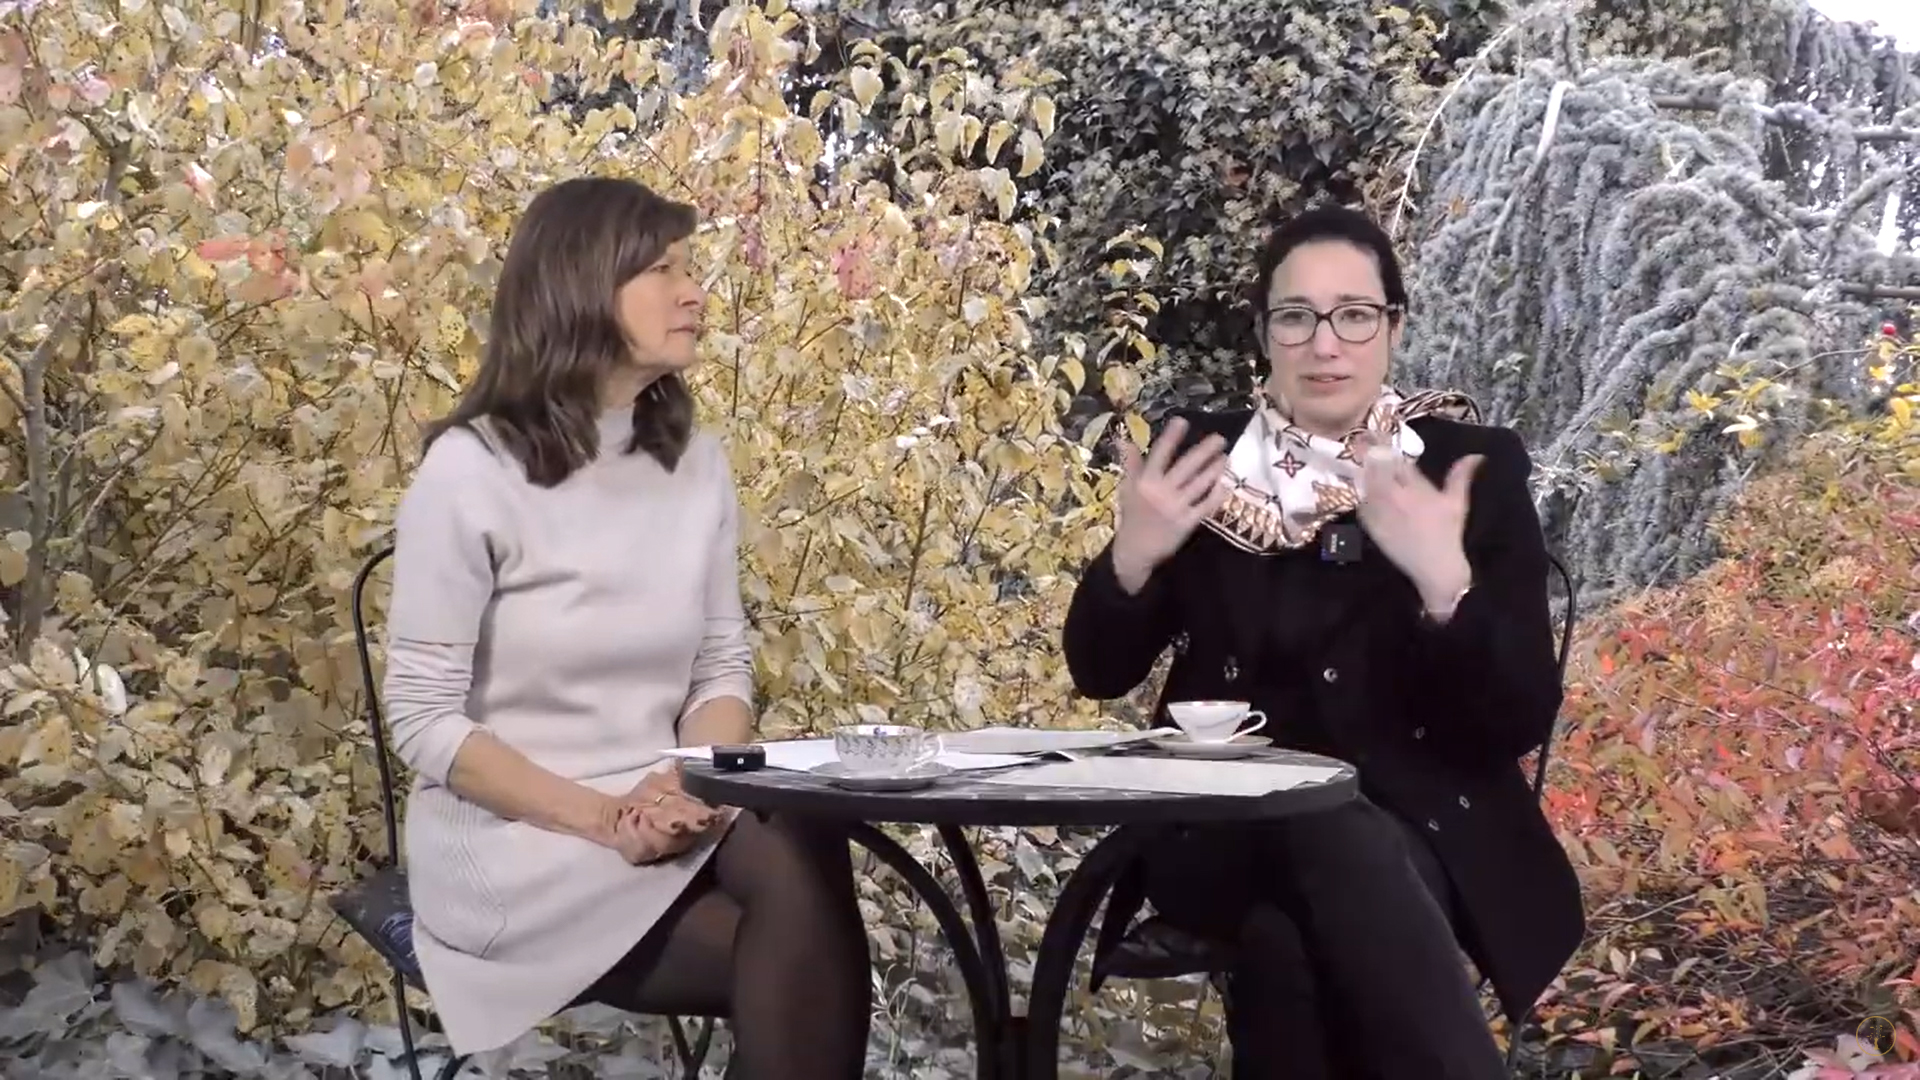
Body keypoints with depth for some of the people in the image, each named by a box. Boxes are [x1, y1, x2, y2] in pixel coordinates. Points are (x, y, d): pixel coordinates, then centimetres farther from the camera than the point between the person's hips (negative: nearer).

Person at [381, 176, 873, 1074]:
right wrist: (598, 817, -20)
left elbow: (723, 668, 9)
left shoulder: (697, 464, 8)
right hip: (516, 846, -5)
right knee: (798, 956, -27)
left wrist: (692, 781, -13)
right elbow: (423, 717, -10)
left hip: (670, 823, 5)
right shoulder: (471, 471, -9)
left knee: (800, 856, -30)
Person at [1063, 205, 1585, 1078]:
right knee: (1327, 847, -35)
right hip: (1220, 828, 1)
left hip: (1415, 829, -1)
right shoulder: (1202, 458, 7)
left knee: (1288, 923, -37)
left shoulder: (1474, 466, 1)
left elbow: (1523, 721, -6)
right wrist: (1132, 556, -12)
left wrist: (1446, 580, -23)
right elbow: (1100, 673, 8)